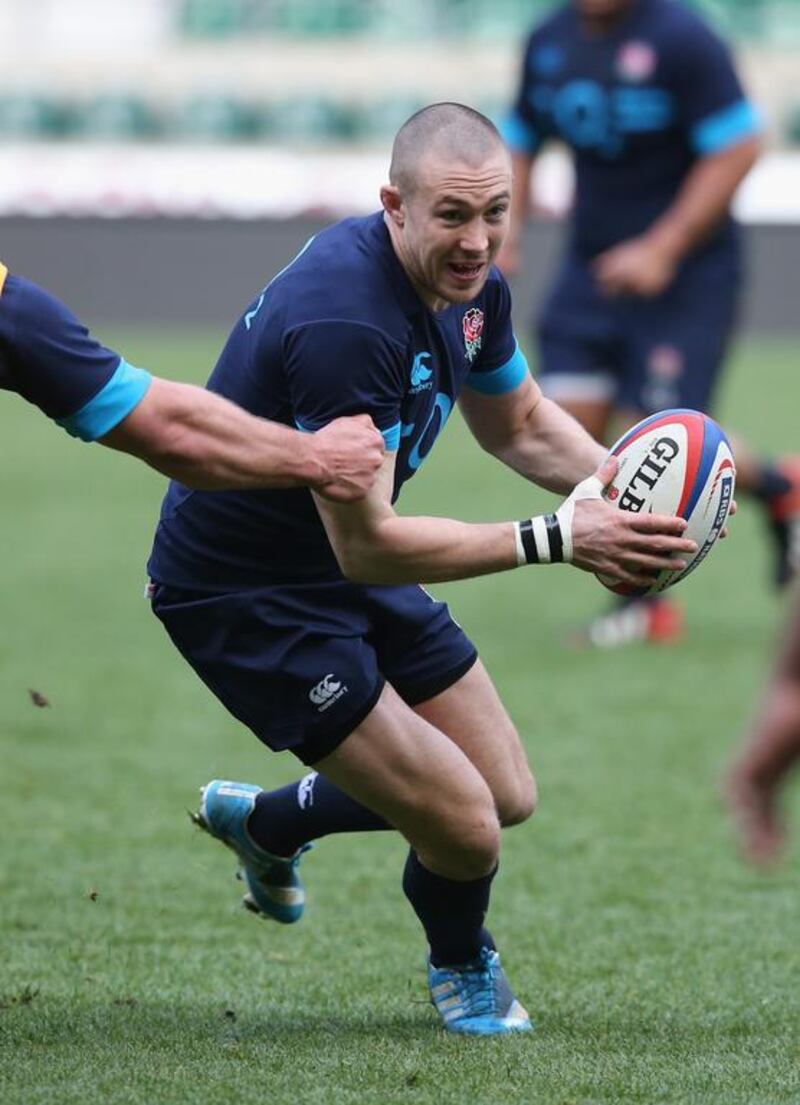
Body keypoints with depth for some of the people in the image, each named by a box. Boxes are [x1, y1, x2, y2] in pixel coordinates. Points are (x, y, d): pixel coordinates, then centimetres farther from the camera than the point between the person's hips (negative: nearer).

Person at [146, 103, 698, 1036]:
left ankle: (266, 822, 36)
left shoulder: (470, 285, -6)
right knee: (463, 828, -11)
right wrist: (552, 539, -34)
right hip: (243, 599, -9)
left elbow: (518, 424, 13)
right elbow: (367, 546, -33)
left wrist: (608, 477, -8)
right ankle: (462, 968, 25)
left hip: (349, 564, 9)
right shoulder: (345, 322, -35)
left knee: (506, 795, 13)